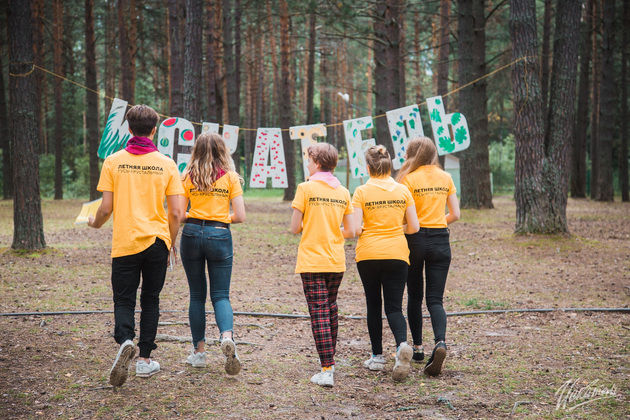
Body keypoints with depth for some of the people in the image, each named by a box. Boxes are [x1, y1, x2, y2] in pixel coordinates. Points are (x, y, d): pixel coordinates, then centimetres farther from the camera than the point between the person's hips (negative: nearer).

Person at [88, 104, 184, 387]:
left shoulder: (113, 161, -3)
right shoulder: (166, 164, -1)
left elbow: (106, 208, -3)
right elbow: (175, 213, -2)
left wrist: (95, 223, 19)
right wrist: (171, 245, 13)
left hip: (125, 243, -1)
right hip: (157, 241, 1)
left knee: (124, 300, 5)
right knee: (150, 300, 14)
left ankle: (125, 341, -23)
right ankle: (145, 359, 15)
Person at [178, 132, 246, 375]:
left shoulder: (188, 176, 3)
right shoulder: (230, 177, 1)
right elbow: (240, 216, -3)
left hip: (192, 234, 1)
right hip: (219, 236, -1)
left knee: (197, 295, 12)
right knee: (220, 295, 4)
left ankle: (199, 351, 13)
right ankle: (227, 335, -25)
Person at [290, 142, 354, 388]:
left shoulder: (306, 188, -9)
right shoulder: (343, 192, 5)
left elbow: (295, 228, -8)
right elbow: (350, 232, 4)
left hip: (311, 261, -5)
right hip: (336, 262, 5)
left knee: (319, 313, -5)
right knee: (331, 310, 20)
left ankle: (327, 370, -10)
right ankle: (330, 360, 32)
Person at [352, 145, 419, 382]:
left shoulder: (362, 192, -6)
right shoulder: (402, 190, 2)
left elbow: (356, 229, -11)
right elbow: (413, 227, 2)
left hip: (368, 254, -1)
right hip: (397, 253, 1)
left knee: (374, 305, 13)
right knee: (394, 306, 3)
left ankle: (377, 357, 18)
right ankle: (402, 345, -25)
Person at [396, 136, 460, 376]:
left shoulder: (409, 179, -7)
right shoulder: (446, 178, 6)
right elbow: (455, 215, 8)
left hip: (415, 240, -2)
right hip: (440, 241, 3)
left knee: (414, 296, 14)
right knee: (435, 299, 1)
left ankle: (417, 347, 20)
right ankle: (440, 342, -24)